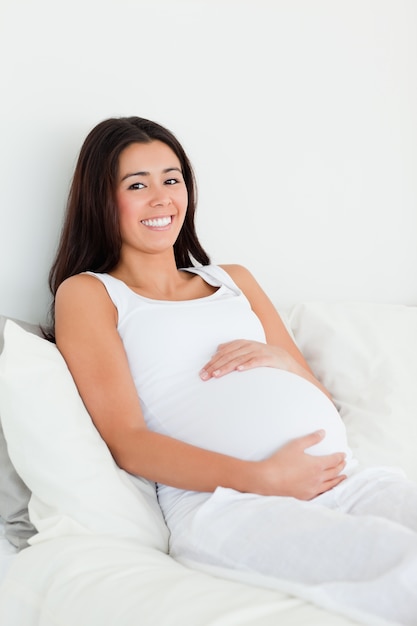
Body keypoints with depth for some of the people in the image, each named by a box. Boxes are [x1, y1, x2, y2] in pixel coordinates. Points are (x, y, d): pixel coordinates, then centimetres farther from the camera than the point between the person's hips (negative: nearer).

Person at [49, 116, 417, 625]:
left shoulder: (234, 279, 29)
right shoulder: (87, 293, 13)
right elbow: (128, 443, -1)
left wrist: (279, 359, 2)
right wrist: (262, 478, -13)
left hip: (344, 478, 6)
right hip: (221, 503, -6)